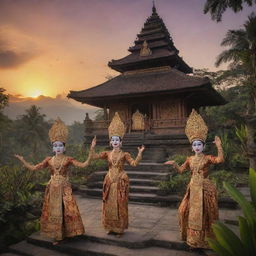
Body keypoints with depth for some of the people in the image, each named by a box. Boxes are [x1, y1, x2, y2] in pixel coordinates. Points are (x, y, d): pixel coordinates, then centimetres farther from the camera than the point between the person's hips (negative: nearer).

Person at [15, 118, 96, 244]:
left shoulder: (68, 159, -5)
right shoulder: (49, 160, 3)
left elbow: (84, 164, -16)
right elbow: (33, 168, 6)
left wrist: (91, 150, -23)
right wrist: (22, 160, 1)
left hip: (65, 188, -3)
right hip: (52, 188, 3)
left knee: (67, 209, -5)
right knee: (54, 211, 9)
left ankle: (67, 232, 16)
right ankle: (56, 235, 23)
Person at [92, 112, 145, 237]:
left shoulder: (124, 154, -2)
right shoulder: (107, 153, 6)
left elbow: (134, 163, -15)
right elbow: (94, 156, -5)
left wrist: (140, 153, -26)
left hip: (121, 181, -3)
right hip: (109, 181, 3)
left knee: (120, 205, 2)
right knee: (109, 204, 8)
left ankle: (119, 228, 15)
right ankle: (110, 227, 23)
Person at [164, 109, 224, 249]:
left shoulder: (207, 158, -7)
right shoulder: (190, 159, 6)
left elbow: (220, 159, -25)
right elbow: (181, 170, 11)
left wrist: (219, 146, -29)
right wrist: (174, 164, -6)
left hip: (204, 188, -5)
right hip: (193, 188, 5)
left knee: (204, 212, 3)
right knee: (186, 210, 6)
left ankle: (204, 237, 21)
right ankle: (192, 236, 26)